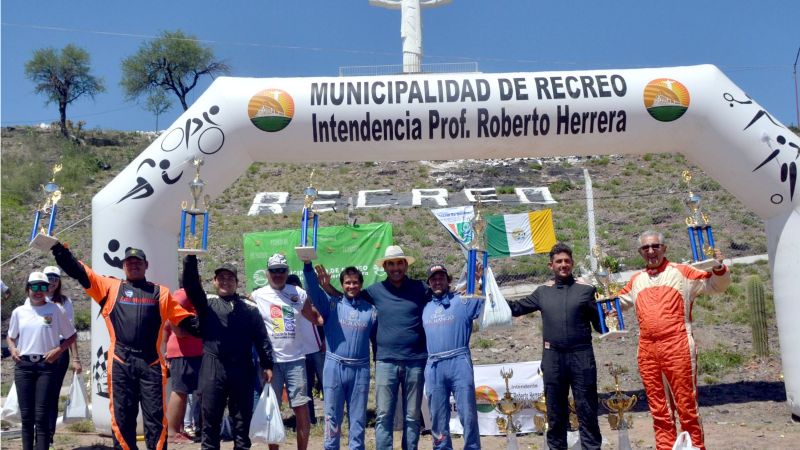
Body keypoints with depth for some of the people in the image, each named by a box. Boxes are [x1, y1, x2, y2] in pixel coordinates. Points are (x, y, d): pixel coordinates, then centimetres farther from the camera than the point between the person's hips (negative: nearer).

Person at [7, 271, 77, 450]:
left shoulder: (55, 310, 1)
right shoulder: (18, 312, 8)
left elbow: (71, 336, 8)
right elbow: (10, 337, 22)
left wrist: (58, 350, -7)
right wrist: (12, 349, 1)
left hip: (46, 365, -3)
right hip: (23, 366, 3)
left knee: (42, 415, -6)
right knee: (26, 414, 6)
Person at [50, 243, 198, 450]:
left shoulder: (161, 292, 14)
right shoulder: (111, 286, 13)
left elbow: (185, 318, 13)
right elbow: (79, 272, 7)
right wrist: (58, 247, -1)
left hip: (151, 362, 0)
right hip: (121, 362, 0)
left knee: (155, 416, 1)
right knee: (122, 417, 7)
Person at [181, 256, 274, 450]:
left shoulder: (249, 308, 10)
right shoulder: (207, 304, 8)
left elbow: (261, 338, 7)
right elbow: (191, 284, -7)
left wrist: (267, 365, 1)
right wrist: (191, 258, -18)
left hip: (241, 369, 1)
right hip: (213, 369, -1)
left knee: (242, 419, 8)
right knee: (210, 419, 5)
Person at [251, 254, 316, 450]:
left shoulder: (299, 294, 4)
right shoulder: (257, 296, -1)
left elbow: (314, 319, 11)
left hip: (295, 359, 1)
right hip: (270, 360, -1)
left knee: (302, 408, 2)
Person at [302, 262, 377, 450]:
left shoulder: (371, 310, 5)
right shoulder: (332, 304, 1)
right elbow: (314, 290, -14)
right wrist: (308, 265, -30)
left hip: (360, 370, 1)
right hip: (334, 367, -1)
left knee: (358, 417, 9)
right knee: (332, 416, 8)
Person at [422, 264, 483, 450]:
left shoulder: (462, 301, 5)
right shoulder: (426, 308, 18)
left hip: (459, 362, -4)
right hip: (433, 366, 4)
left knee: (467, 412, -5)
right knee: (438, 415, 8)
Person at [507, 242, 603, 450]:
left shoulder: (586, 289, 2)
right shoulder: (543, 291, 9)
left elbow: (599, 323, 2)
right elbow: (516, 308, 15)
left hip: (581, 355, -2)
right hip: (553, 357, 2)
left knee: (587, 409, 1)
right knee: (555, 411, 10)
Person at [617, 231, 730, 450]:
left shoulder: (681, 272, 6)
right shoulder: (636, 280, 17)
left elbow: (716, 285, 7)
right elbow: (618, 302, 31)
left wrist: (719, 267, -11)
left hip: (677, 348, -4)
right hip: (647, 351, 4)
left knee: (686, 405, -3)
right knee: (658, 408, 9)